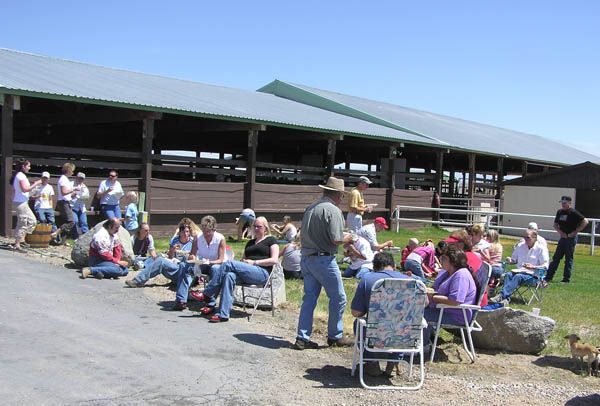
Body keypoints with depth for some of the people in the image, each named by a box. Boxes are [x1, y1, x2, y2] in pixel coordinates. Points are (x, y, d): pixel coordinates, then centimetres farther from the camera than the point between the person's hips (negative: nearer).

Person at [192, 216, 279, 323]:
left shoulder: (271, 240, 9)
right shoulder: (251, 242, 29)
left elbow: (274, 260, -4)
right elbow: (244, 259, 28)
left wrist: (253, 262, -9)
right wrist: (244, 261, 2)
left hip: (262, 273, -6)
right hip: (246, 274, 6)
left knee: (228, 264, -22)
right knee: (229, 275, -29)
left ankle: (206, 295, -17)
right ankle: (223, 314, -36)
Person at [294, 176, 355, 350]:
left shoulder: (310, 207, 10)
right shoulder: (333, 211, -14)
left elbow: (306, 233, 12)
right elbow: (336, 239, -20)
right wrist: (347, 238, 2)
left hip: (306, 258, 8)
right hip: (323, 259, -8)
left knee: (309, 298, 13)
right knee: (338, 298, 8)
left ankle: (302, 338, 15)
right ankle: (335, 336, 18)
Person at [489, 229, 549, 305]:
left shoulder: (541, 248, -2)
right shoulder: (520, 246, 13)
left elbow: (545, 266, -7)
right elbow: (514, 260, 23)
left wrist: (532, 267, -23)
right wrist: (510, 260, -1)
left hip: (533, 275, -5)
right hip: (520, 272, 5)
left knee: (518, 276, -35)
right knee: (508, 274, -27)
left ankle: (501, 296, -46)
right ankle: (506, 299, -44)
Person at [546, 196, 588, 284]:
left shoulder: (573, 212, -12)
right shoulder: (560, 212, 8)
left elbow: (585, 221, -18)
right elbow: (555, 224, 18)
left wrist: (575, 232, -16)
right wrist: (560, 232, -1)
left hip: (571, 238, -7)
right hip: (562, 237, 7)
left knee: (569, 259, 0)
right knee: (556, 257, 8)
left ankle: (566, 279, 7)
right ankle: (549, 277, 11)